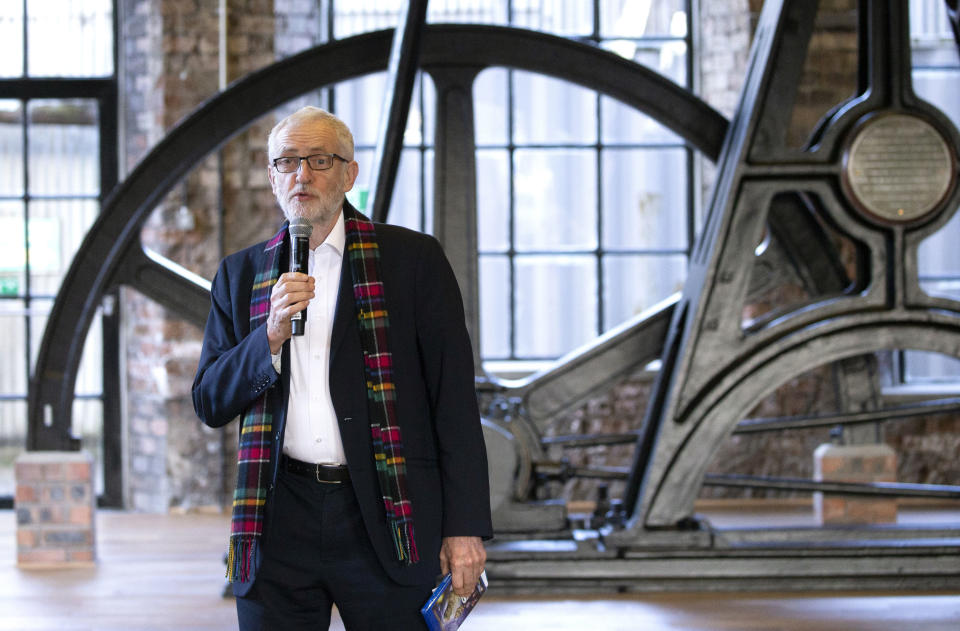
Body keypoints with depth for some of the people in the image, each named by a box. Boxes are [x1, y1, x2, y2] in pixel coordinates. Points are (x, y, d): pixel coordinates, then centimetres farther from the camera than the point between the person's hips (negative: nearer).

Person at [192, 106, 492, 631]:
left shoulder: (413, 259, 3)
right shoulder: (241, 274, 13)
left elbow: (455, 403, 0)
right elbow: (210, 404, 9)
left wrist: (465, 527, -6)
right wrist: (271, 337, -9)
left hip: (385, 518, -2)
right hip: (280, 522, 2)